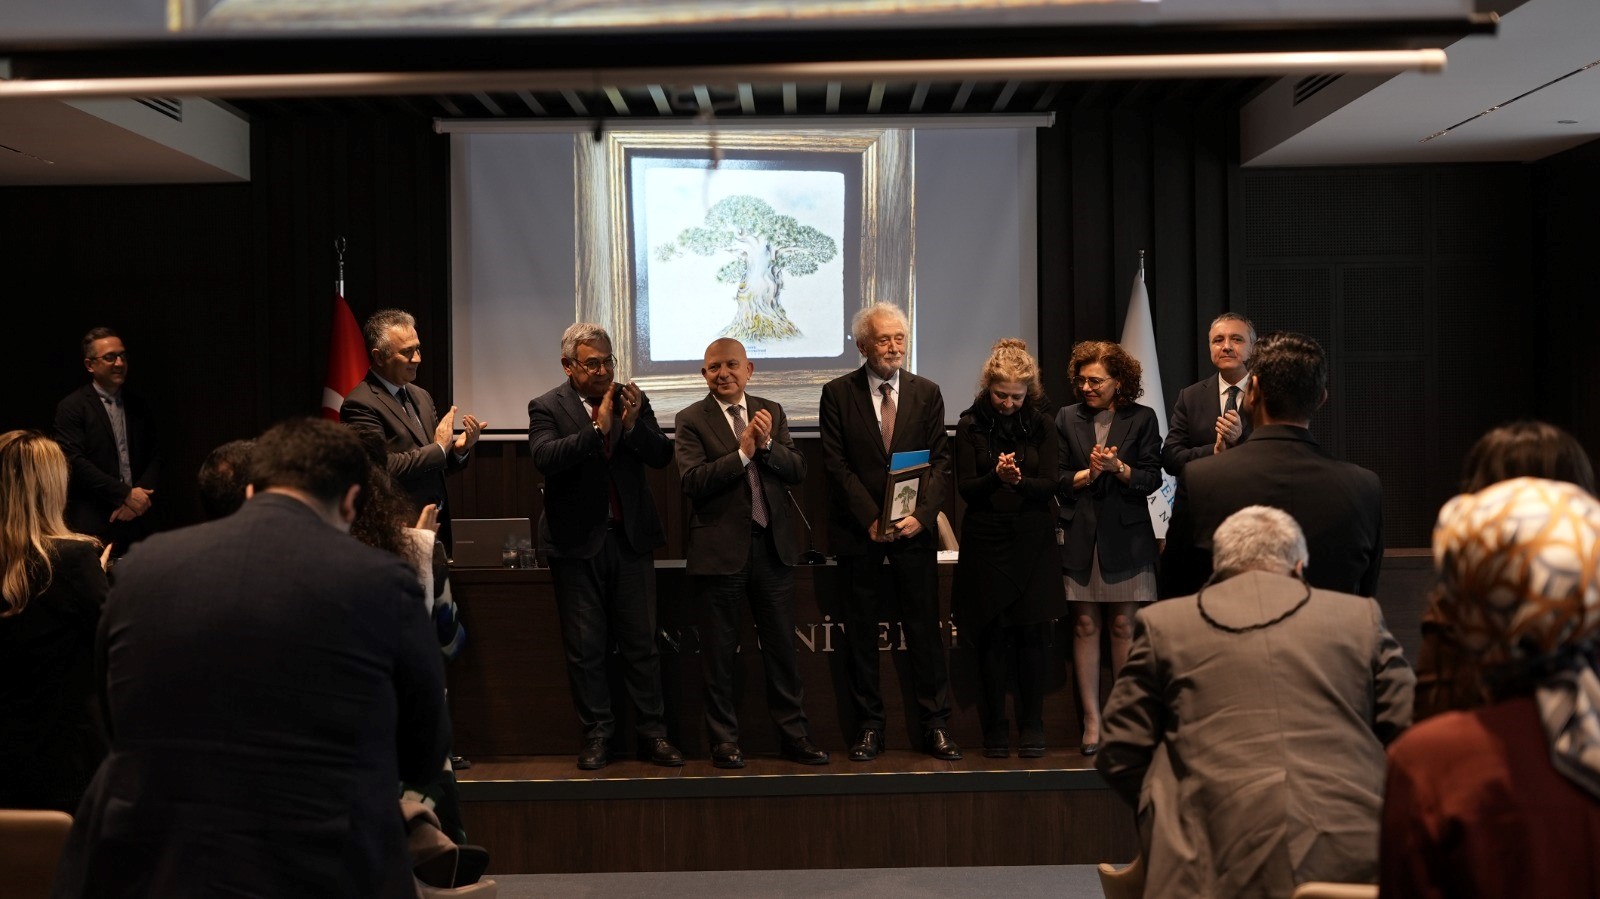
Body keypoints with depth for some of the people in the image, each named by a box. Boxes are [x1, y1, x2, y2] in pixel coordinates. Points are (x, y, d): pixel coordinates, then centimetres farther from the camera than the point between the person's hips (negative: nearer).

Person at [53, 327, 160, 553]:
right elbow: (75, 462, -10)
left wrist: (139, 497, -6)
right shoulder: (71, 407, 0)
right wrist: (125, 494, -12)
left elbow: (155, 457, 12)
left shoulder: (139, 406, 15)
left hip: (139, 521, 4)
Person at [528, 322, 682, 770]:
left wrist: (633, 426, -20)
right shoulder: (547, 408, -3)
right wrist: (598, 428, -26)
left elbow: (662, 456, -2)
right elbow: (545, 457, -21)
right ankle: (596, 737, 15)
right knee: (585, 648, 5)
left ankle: (652, 733, 14)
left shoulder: (632, 400, 6)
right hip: (578, 543, -2)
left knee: (641, 642, 6)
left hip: (631, 537, 2)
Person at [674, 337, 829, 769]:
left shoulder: (771, 412, 9)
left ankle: (793, 735, 18)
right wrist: (744, 451, -17)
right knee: (719, 652, 6)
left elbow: (798, 470, 1)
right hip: (721, 550, -3)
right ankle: (724, 741, 16)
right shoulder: (691, 420, -3)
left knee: (782, 647, 9)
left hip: (772, 546, 3)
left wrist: (768, 444, -15)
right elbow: (693, 481, -15)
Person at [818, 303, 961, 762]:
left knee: (924, 627, 3)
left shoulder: (926, 393, 7)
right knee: (860, 630, 5)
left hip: (914, 530, 1)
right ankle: (869, 726, 13)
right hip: (859, 532, -1)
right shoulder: (838, 393, 1)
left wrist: (921, 513, -12)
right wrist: (870, 519, -13)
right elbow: (836, 465, -4)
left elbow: (940, 461, 3)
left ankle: (935, 725, 11)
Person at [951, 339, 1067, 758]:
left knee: (1032, 634, -1)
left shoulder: (1042, 425, 5)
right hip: (985, 540, -1)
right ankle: (995, 729, 10)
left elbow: (1050, 484, -2)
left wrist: (1020, 480, -22)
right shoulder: (971, 425, 2)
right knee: (991, 637, 0)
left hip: (1032, 540, 1)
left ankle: (1031, 728, 10)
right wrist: (995, 477, -22)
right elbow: (964, 487, -3)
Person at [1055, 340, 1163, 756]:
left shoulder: (1142, 418, 4)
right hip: (1080, 537, 1)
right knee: (1085, 626, -1)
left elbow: (1151, 479, -1)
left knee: (1123, 626, 0)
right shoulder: (1067, 418, 9)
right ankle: (1091, 722, 3)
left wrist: (1118, 467, -17)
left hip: (1126, 535, -1)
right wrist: (1088, 473, -12)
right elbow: (1057, 479, 5)